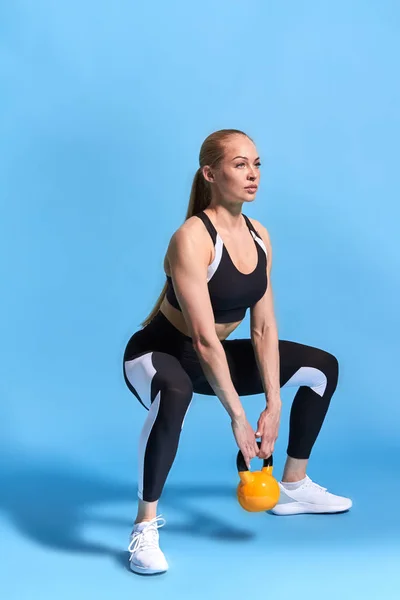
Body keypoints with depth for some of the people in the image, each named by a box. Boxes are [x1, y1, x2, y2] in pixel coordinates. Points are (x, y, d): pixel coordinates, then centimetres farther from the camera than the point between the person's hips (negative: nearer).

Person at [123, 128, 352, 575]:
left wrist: (273, 405, -10)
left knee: (322, 367, 10)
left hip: (213, 355, 8)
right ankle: (145, 527, -27)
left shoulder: (259, 236, -4)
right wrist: (238, 419, -30)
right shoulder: (191, 239, -27)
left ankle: (294, 487, 24)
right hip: (157, 354, -8)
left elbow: (264, 327, -4)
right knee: (174, 393, -44)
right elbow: (204, 339, -31)